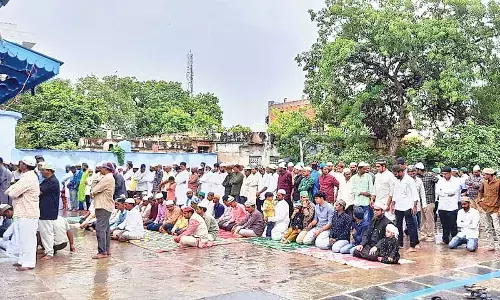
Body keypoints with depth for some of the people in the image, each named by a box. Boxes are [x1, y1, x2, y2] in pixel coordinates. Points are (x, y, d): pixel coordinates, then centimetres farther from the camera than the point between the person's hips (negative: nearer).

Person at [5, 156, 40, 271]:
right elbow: (11, 191, 18)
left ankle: (28, 263, 4)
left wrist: (10, 190, 0)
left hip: (27, 214, -11)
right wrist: (13, 190, -4)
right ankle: (23, 259, 28)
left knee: (27, 238, -3)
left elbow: (12, 193, -22)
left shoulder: (28, 178, -20)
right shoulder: (26, 176, 15)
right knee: (23, 238, 18)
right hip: (22, 212, 11)